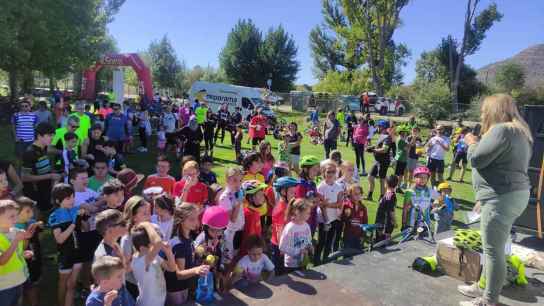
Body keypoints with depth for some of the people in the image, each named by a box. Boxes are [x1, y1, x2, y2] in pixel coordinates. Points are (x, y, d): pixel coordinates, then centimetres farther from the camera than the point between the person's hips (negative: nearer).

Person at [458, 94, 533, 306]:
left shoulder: (502, 130, -16)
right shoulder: (518, 131, 17)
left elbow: (477, 159, -16)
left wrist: (472, 143, 0)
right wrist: (478, 143, 13)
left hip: (502, 198, -11)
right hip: (511, 195, 11)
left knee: (494, 250, -2)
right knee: (492, 247, 19)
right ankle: (484, 287, 32)